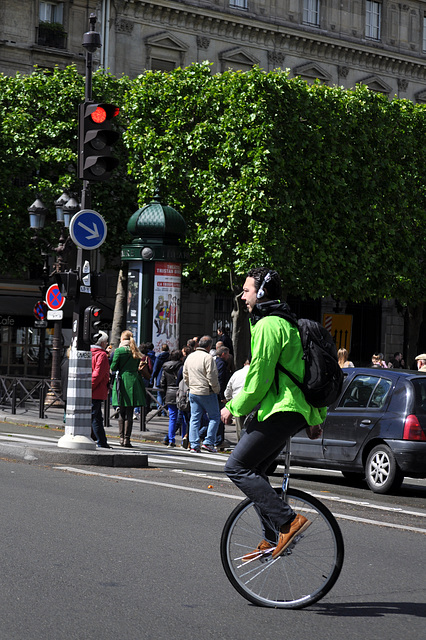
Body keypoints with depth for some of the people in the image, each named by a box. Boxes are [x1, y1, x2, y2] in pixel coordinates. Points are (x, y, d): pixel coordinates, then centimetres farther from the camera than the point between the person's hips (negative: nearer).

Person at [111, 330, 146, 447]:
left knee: (122, 413, 6)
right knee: (129, 413, 2)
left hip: (122, 381, -3)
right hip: (133, 382, 3)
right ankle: (127, 439, 0)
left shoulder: (119, 351, -4)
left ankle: (121, 438, 7)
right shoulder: (135, 352, 8)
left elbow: (113, 367, -4)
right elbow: (137, 368, 13)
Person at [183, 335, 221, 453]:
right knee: (214, 417, 5)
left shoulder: (190, 357, 10)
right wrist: (216, 390, -4)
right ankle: (208, 442, -1)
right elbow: (212, 377, -17)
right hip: (207, 392, -7)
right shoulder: (208, 357, -14)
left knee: (195, 418, 9)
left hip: (193, 393, 7)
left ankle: (194, 445, 7)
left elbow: (185, 376, 17)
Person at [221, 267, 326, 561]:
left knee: (238, 467, -10)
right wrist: (315, 417, 28)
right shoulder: (285, 323, 22)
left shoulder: (269, 325, -12)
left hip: (281, 411, -11)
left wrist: (234, 408, -4)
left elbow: (258, 378, -17)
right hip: (294, 410, 11)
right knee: (253, 470, 14)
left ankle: (288, 521, -16)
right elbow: (305, 371, 26)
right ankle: (273, 539, 16)